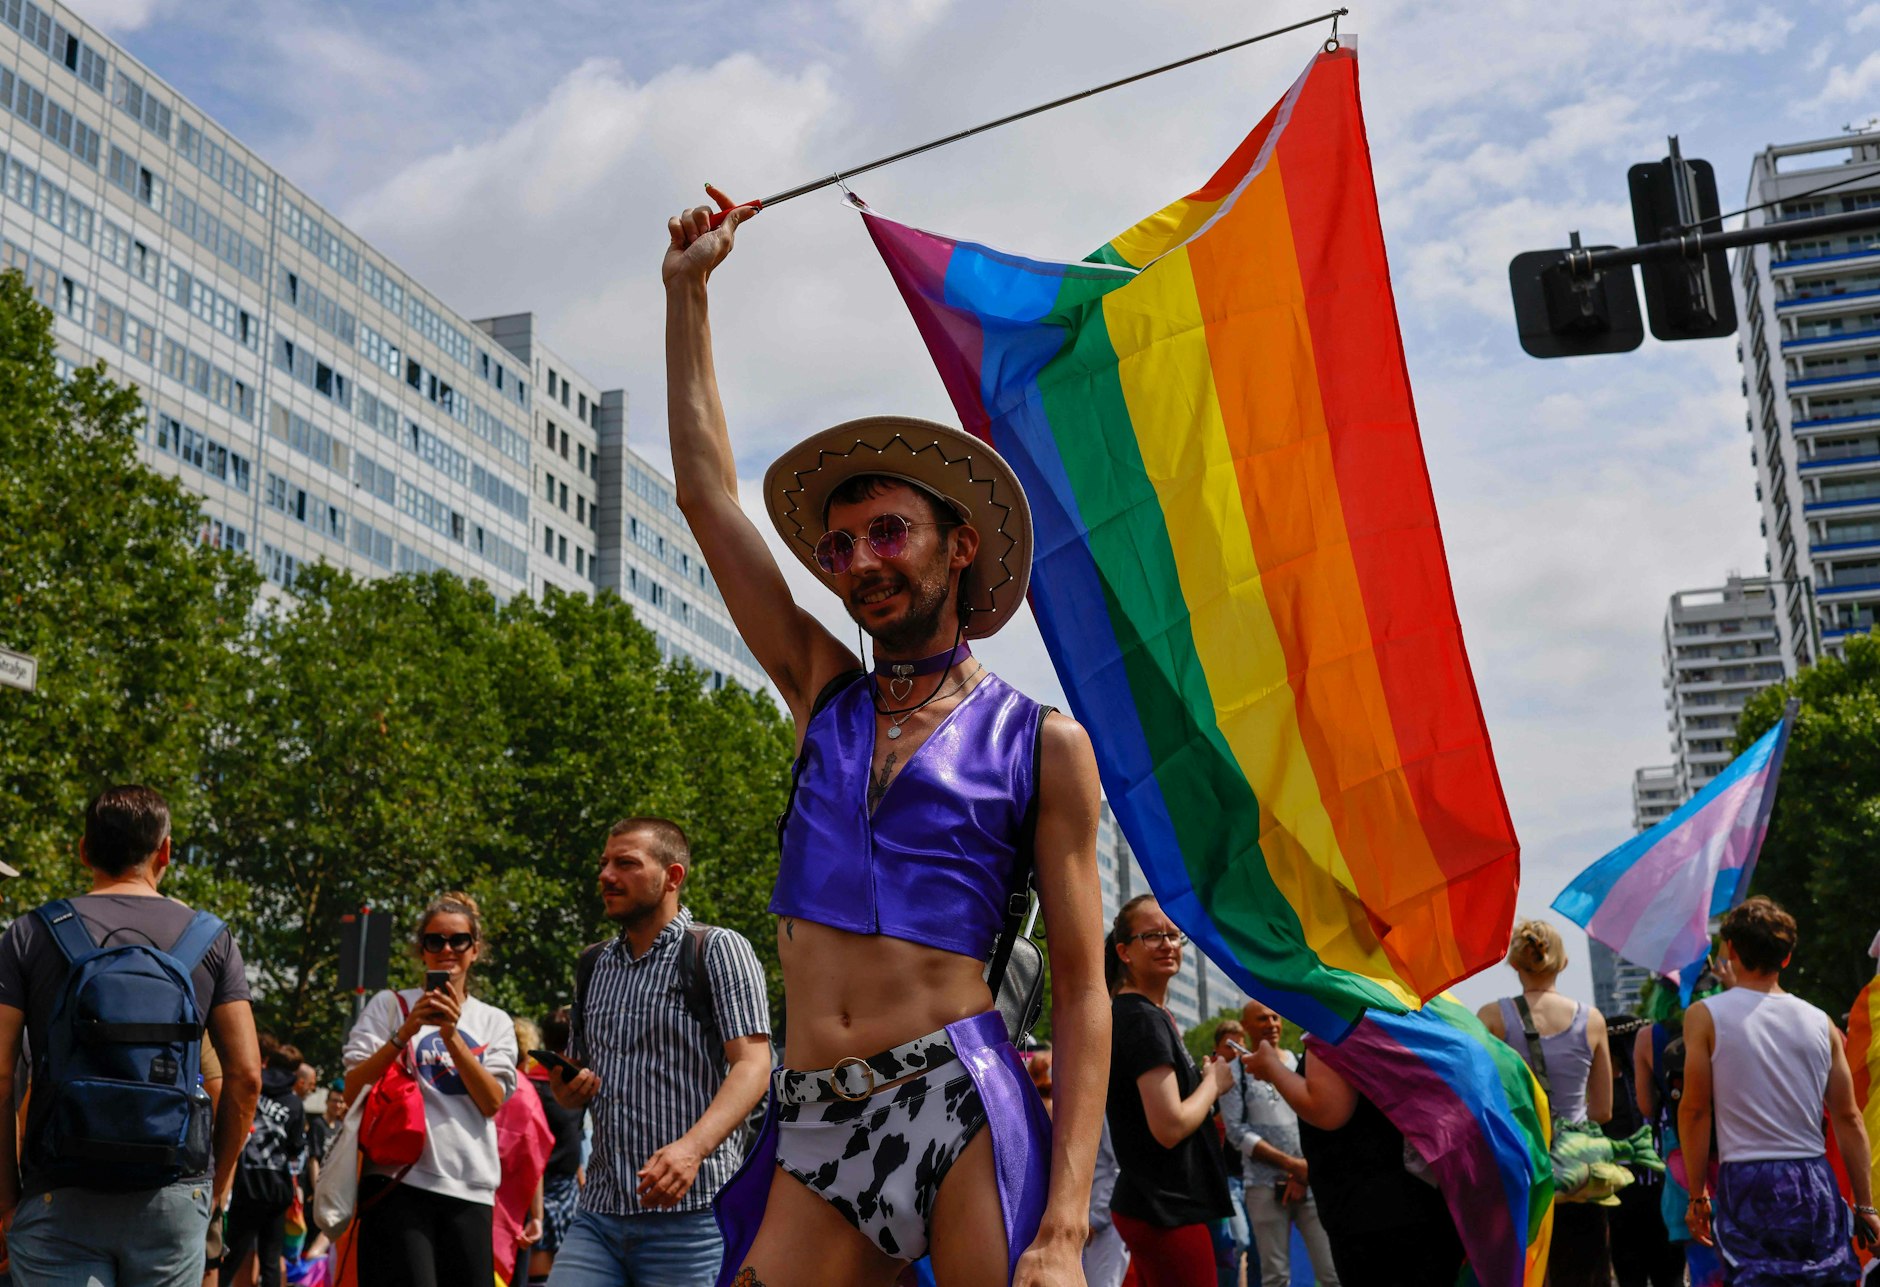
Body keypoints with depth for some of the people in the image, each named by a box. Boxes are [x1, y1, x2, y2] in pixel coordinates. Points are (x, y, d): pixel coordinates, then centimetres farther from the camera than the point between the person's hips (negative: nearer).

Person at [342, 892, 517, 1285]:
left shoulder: (494, 1022, 15)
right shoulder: (390, 1006, 9)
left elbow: (492, 1102, 0)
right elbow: (353, 1091, -1)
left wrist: (452, 1034, -11)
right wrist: (406, 1031, -12)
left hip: (471, 1190, 3)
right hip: (399, 1182, -3)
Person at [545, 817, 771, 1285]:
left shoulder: (719, 949, -2)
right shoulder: (592, 967, 17)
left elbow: (752, 1065, -12)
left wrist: (692, 1147, -28)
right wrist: (567, 1093, 2)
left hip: (692, 1212, -5)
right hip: (599, 1214, 5)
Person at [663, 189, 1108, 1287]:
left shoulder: (1043, 744, 3)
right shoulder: (824, 693, 15)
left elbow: (1082, 993, -2)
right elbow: (707, 489, 16)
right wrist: (689, 288, 18)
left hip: (965, 1105, -4)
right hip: (816, 1125, 4)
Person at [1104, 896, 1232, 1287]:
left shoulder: (1141, 1014, 13)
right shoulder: (1146, 1020, -16)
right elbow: (1170, 1127, -23)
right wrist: (1214, 1082, -7)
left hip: (1149, 1206, 10)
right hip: (1169, 1211, -10)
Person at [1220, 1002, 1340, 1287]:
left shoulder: (1301, 1062, 10)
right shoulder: (1235, 1071, 2)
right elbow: (1236, 1131, -4)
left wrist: (1306, 1170, -7)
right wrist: (1291, 1163, -11)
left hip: (1311, 1180, 2)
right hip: (1265, 1185, -2)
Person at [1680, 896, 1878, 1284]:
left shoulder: (1705, 1015, -3)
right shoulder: (1819, 1022, 6)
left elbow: (1694, 1109, -5)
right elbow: (1848, 1117, 7)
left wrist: (1698, 1195, 2)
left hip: (1746, 1183, -3)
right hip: (1814, 1180, 3)